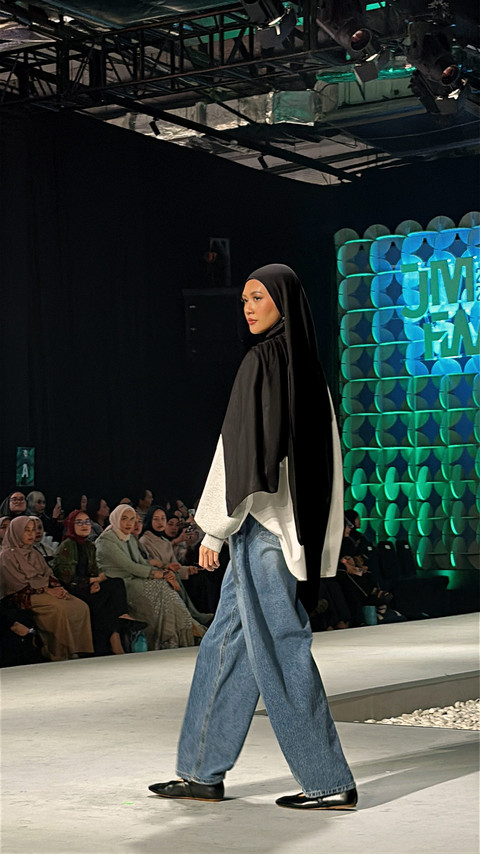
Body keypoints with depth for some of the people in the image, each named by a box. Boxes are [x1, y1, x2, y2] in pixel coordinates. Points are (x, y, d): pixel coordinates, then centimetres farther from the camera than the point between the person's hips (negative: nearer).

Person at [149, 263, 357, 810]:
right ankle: (203, 773, 18)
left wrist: (214, 528, -11)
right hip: (293, 524, 9)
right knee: (225, 647, 13)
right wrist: (310, 539, 20)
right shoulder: (307, 365, 14)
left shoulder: (264, 360, -12)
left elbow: (242, 445, -17)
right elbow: (326, 459, 16)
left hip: (261, 521, -9)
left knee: (281, 650, -3)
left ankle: (330, 783, 2)